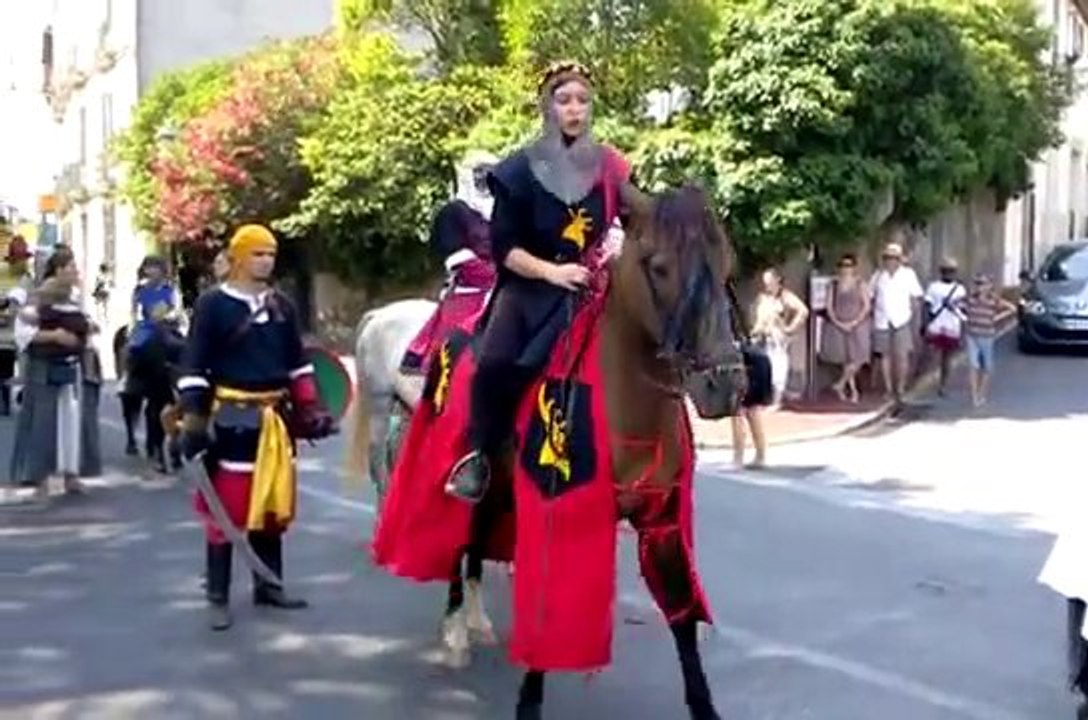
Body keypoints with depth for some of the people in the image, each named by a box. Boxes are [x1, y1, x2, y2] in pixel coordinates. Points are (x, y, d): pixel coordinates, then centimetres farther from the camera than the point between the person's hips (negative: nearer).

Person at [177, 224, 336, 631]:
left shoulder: (282, 306, 11)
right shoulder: (213, 305, -6)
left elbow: (298, 363, 17)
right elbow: (194, 367, -9)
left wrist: (310, 409, 11)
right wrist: (192, 418, -16)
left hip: (275, 418, 6)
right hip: (231, 419, -6)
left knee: (273, 505, 13)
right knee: (226, 508, -4)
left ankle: (268, 586, 25)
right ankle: (218, 598, 3)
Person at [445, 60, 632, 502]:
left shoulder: (612, 169, 6)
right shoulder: (521, 170, -1)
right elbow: (503, 246, -5)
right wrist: (552, 271, -18)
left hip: (590, 290, 1)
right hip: (528, 286, -1)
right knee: (493, 363, -27)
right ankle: (479, 456, -7)